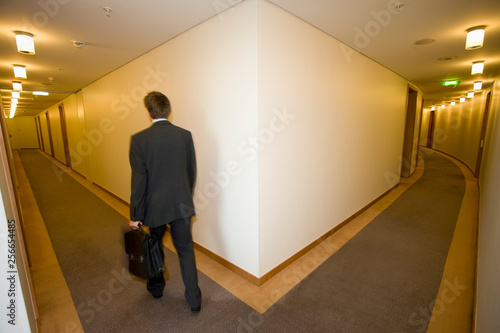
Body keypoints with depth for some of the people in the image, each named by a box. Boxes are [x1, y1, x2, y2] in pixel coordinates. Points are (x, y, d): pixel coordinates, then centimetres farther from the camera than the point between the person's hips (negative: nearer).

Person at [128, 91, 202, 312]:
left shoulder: (139, 139, -13)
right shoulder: (185, 135, -5)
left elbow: (139, 180, -13)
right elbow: (192, 172, 2)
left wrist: (135, 215, -3)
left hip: (155, 206, -1)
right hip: (182, 204, 1)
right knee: (185, 249, 14)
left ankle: (156, 286, 48)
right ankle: (194, 299, 23)